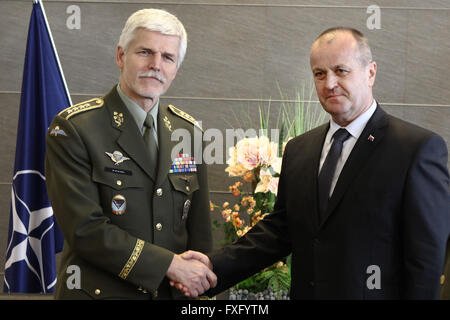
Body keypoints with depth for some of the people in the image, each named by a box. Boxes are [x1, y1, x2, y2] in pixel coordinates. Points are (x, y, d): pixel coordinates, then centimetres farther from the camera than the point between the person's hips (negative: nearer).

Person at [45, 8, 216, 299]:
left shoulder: (189, 131, 4)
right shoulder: (73, 128, -11)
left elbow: (199, 231, 8)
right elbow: (85, 228, -18)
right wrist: (170, 264, -18)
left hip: (176, 293, 5)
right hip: (99, 290, -4)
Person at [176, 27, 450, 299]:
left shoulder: (420, 148, -13)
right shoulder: (298, 150, 6)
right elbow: (279, 229, 5)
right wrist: (215, 265, -7)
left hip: (372, 293, -5)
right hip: (305, 292, 5)